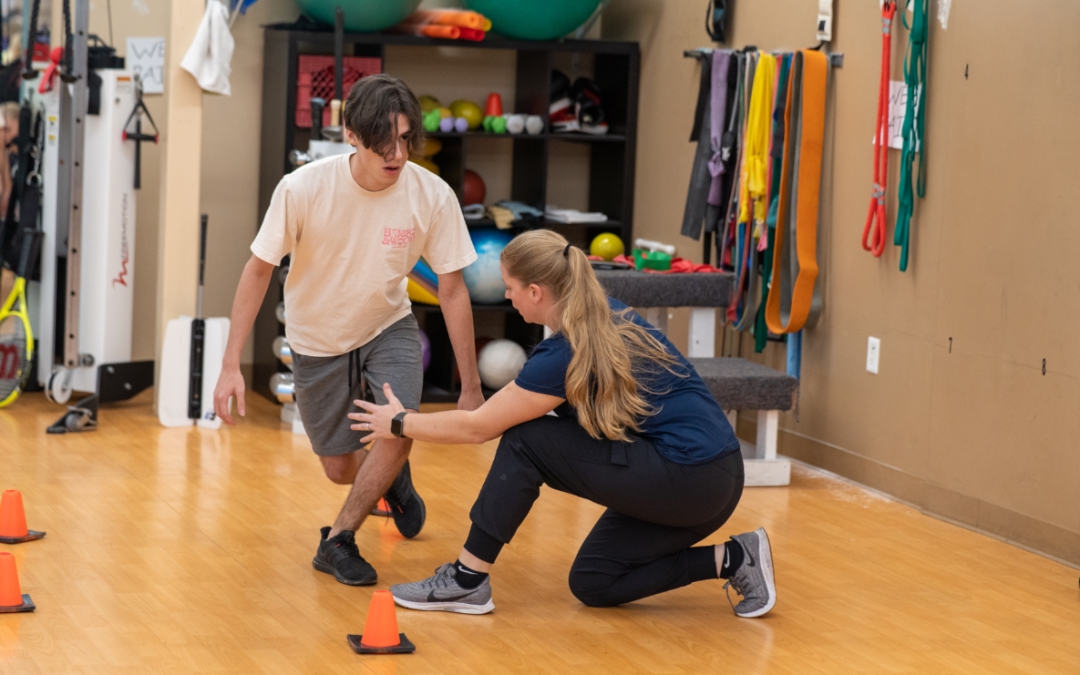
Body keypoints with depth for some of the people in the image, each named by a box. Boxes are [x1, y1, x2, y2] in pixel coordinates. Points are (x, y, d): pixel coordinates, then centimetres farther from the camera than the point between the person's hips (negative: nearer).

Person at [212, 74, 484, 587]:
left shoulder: (432, 196, -24)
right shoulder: (303, 188, -28)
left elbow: (452, 291, -13)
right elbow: (259, 270, -16)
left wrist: (471, 387, -10)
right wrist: (231, 366, -20)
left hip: (389, 328, 0)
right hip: (317, 339, 0)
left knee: (400, 428, -25)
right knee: (340, 469, 6)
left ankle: (337, 541, -3)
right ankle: (390, 477, 44)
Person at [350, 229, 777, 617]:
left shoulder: (566, 354, -16)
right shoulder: (608, 316, 9)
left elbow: (476, 428, -5)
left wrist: (399, 424, 9)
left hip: (692, 481, -9)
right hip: (712, 481, 9)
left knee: (526, 442, -8)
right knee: (591, 584, 15)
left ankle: (467, 581, -1)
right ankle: (730, 559, 9)